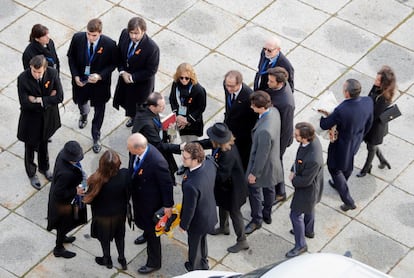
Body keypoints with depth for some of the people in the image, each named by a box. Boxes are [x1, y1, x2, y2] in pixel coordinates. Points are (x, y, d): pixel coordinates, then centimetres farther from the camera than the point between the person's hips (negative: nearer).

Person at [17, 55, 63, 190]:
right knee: (30, 147, 18)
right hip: (31, 118, -3)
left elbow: (59, 97, -21)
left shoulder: (53, 74, -22)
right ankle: (31, 174, 43)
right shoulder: (23, 79, -29)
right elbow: (25, 103, -28)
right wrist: (48, 99, -24)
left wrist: (39, 100, -28)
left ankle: (44, 167, 53)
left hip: (48, 117, 3)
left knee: (43, 144, 27)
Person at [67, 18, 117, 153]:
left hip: (99, 82, -2)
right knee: (81, 102, 29)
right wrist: (75, 75, -14)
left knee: (99, 110, 17)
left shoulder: (109, 44, -26)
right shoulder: (77, 38, -21)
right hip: (80, 80, 2)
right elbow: (71, 57, -4)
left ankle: (96, 137, 40)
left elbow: (113, 64, -11)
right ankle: (84, 115, 68)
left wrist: (100, 76, -25)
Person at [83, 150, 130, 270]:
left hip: (102, 214, -2)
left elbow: (89, 199, -21)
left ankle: (107, 260, 49)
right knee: (119, 235, 30)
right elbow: (127, 194, -12)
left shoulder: (97, 180, -39)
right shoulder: (125, 174, -31)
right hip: (120, 212, 2)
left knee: (104, 237, 27)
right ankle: (122, 259, 48)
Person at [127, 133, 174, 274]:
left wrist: (168, 205, -14)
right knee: (140, 221, 32)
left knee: (152, 231, 14)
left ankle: (154, 263, 35)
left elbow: (167, 184, -25)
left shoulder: (157, 162, -40)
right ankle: (147, 235, 66)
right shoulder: (136, 151, -19)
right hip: (138, 196, 7)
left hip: (151, 201, -7)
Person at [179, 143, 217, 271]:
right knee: (202, 240, 34)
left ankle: (195, 270, 53)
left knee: (194, 245, 25)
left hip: (198, 221, -7)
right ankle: (204, 264, 61)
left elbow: (189, 209, -29)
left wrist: (183, 224, -9)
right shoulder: (210, 164, -24)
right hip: (210, 214, 7)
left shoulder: (191, 185, -45)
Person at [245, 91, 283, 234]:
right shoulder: (274, 111, -17)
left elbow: (262, 154, -30)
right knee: (268, 188, 28)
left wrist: (254, 173, -15)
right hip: (273, 159, 8)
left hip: (264, 164, -8)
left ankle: (256, 220, 38)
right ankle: (267, 215, 51)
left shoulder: (264, 130, -44)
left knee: (254, 190, 17)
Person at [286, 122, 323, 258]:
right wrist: (293, 170, -6)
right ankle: (308, 230, 58)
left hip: (307, 189, -8)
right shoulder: (313, 139, -20)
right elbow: (299, 158, 2)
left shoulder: (313, 159, -45)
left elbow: (305, 181, -30)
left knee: (296, 215, 12)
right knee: (308, 209, 32)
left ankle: (300, 245, 32)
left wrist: (293, 179, -12)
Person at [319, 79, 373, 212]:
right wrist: (360, 136, 14)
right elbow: (368, 124, -5)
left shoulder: (341, 111, -42)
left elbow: (324, 126, -25)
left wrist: (325, 115, -4)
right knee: (348, 164, 32)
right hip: (356, 142, 6)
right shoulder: (368, 102, -24)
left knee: (334, 169, 19)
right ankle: (339, 184, 60)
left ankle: (349, 201, 25)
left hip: (341, 144, -6)